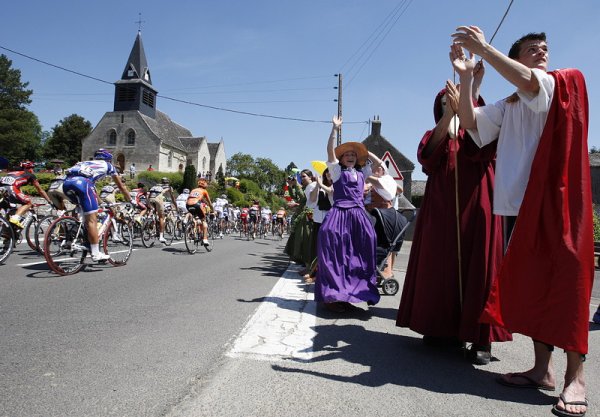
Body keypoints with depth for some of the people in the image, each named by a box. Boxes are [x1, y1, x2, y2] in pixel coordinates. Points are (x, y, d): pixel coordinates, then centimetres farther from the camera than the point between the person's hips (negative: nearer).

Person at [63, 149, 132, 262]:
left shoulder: (86, 163, 40)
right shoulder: (108, 166, 27)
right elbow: (121, 186, 32)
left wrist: (96, 200, 57)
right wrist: (131, 201, 42)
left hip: (66, 182, 6)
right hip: (81, 182, -6)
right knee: (92, 219, -4)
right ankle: (96, 254, -4)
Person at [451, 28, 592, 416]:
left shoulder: (568, 82, 7)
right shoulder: (508, 106, 18)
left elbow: (528, 81, -14)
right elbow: (471, 122, 5)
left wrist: (484, 48, -11)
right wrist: (466, 77, -3)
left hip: (559, 199, -4)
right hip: (520, 203, 5)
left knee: (565, 280, -7)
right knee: (530, 283, 4)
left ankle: (576, 375, 2)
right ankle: (543, 368, 13)